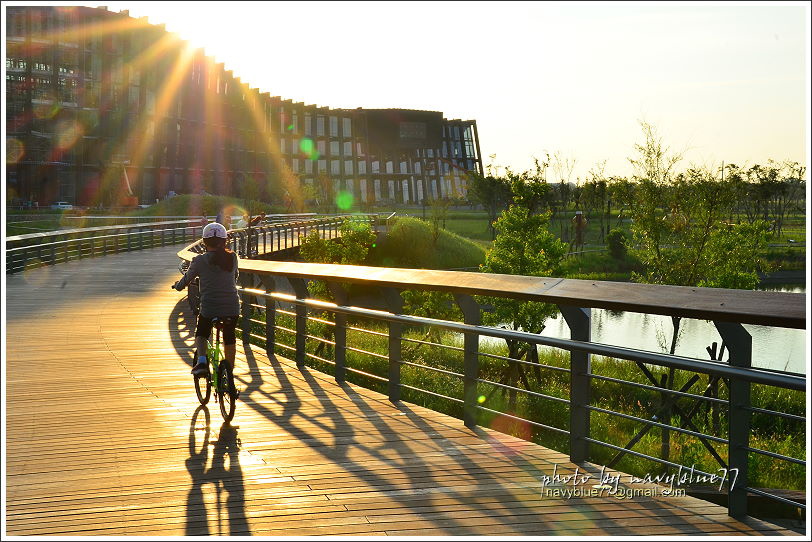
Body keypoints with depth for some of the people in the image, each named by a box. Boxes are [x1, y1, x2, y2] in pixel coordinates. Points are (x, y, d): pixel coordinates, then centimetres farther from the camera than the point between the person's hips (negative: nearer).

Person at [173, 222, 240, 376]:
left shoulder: (199, 260, -6)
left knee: (201, 334, 24)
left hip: (209, 308, -2)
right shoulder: (232, 257, 2)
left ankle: (202, 361, 0)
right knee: (229, 340, 22)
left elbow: (187, 279, 9)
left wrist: (177, 286, 30)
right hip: (232, 307, 2)